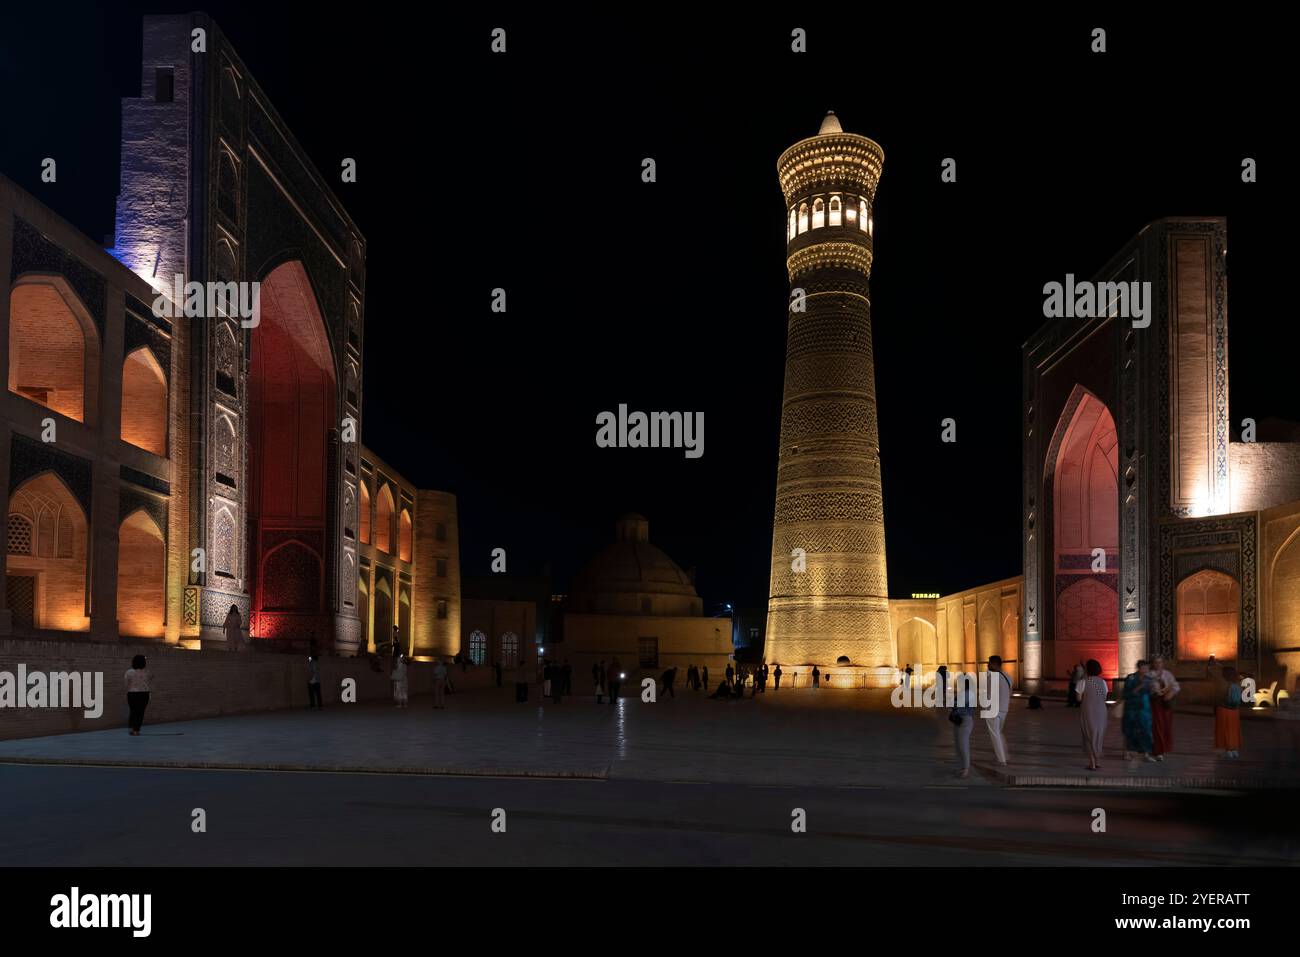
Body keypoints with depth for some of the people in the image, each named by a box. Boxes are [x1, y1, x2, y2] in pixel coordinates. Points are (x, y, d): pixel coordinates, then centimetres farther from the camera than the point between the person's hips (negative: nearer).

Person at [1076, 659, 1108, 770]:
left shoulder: (1082, 682, -12)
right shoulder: (1102, 681, 2)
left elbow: (1079, 698, -12)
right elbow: (1104, 698, 4)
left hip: (1088, 711, -4)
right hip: (1101, 712, 4)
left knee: (1089, 736, 6)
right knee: (1098, 735, 19)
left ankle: (1092, 763, 3)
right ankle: (1098, 761, 24)